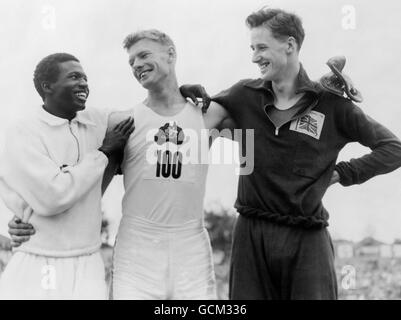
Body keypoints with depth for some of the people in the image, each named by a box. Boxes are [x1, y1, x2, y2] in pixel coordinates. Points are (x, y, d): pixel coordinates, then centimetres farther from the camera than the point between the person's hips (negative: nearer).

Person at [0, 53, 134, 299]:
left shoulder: (97, 122, 7)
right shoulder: (24, 135, -8)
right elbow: (53, 196, -20)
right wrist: (103, 153, -10)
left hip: (88, 269, 4)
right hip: (37, 270, -4)